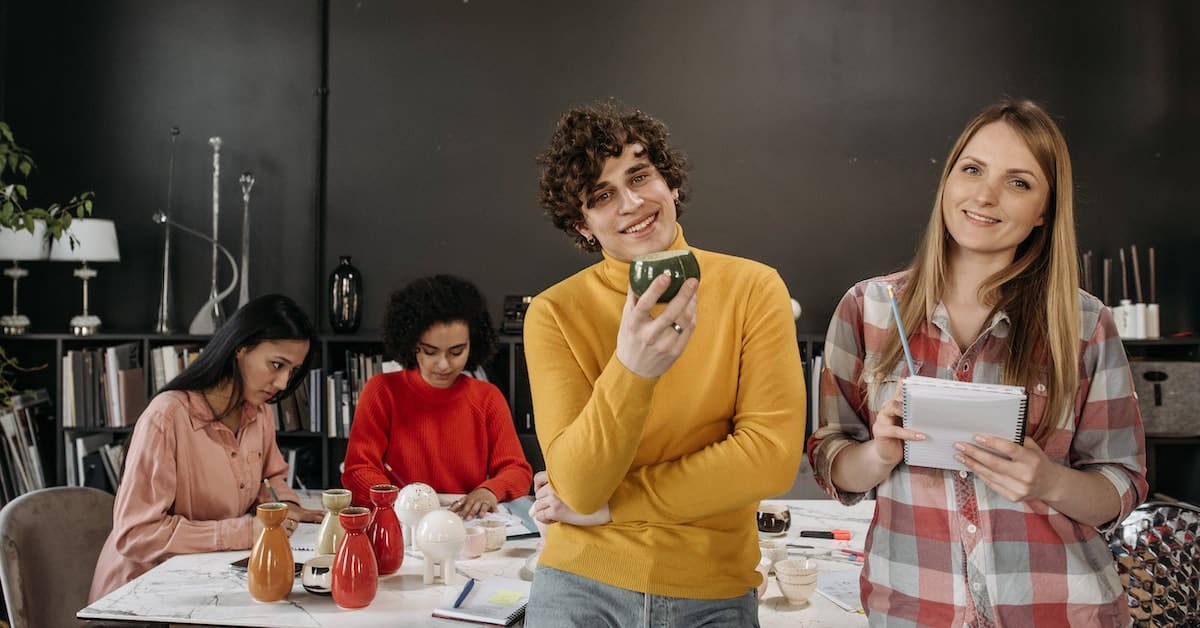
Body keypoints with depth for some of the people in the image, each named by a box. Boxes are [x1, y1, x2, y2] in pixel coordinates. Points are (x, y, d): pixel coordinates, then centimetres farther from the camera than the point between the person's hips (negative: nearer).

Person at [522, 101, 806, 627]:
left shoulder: (752, 289, -9)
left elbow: (772, 458, -15)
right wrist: (631, 369, -33)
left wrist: (607, 504, -13)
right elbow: (578, 486, -16)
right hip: (581, 584, 0)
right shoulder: (554, 313, -9)